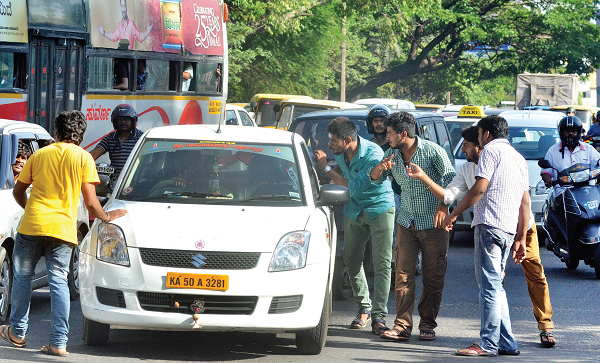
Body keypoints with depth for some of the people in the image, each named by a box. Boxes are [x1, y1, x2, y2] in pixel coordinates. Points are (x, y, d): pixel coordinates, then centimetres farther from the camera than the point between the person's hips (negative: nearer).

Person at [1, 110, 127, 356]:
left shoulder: (39, 155, 11)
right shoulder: (83, 158, 3)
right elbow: (90, 202, -2)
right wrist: (106, 217, 16)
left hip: (32, 225, 1)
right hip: (63, 229, -1)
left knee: (22, 276, 15)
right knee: (59, 282, 2)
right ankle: (59, 342, -5)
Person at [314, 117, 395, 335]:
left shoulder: (373, 154, -27)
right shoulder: (339, 152, -5)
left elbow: (355, 187, -29)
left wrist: (326, 168, -27)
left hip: (380, 208, -6)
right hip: (354, 210, 6)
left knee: (382, 264, -11)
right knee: (352, 260, 6)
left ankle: (379, 316, -13)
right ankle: (364, 309, 20)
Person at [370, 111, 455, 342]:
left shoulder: (433, 151, -9)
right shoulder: (392, 154, 7)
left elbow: (451, 180, -8)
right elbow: (375, 180, 14)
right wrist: (380, 167, -9)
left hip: (433, 223, -4)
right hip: (407, 223, 4)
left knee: (433, 277, 0)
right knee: (403, 275, -5)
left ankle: (427, 325, 10)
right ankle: (402, 326, -5)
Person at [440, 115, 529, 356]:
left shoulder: (491, 150, -1)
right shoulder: (519, 158, 23)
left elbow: (479, 189, -12)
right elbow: (525, 202, 20)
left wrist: (454, 214, -5)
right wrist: (520, 239, 20)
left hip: (490, 225, -8)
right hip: (509, 229, 8)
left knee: (489, 285, -9)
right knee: (495, 286, 14)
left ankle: (488, 344, -12)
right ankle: (506, 343, 12)